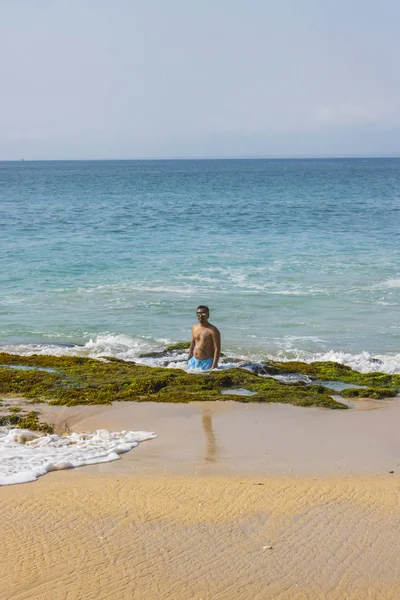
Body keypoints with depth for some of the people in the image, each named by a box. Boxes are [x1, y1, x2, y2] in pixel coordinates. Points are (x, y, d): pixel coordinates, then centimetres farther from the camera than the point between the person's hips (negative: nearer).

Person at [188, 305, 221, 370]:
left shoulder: (212, 330, -12)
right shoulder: (194, 328, 9)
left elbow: (217, 349, -14)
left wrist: (214, 367, -20)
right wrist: (188, 360, 15)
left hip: (207, 362, -6)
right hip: (194, 361, 6)